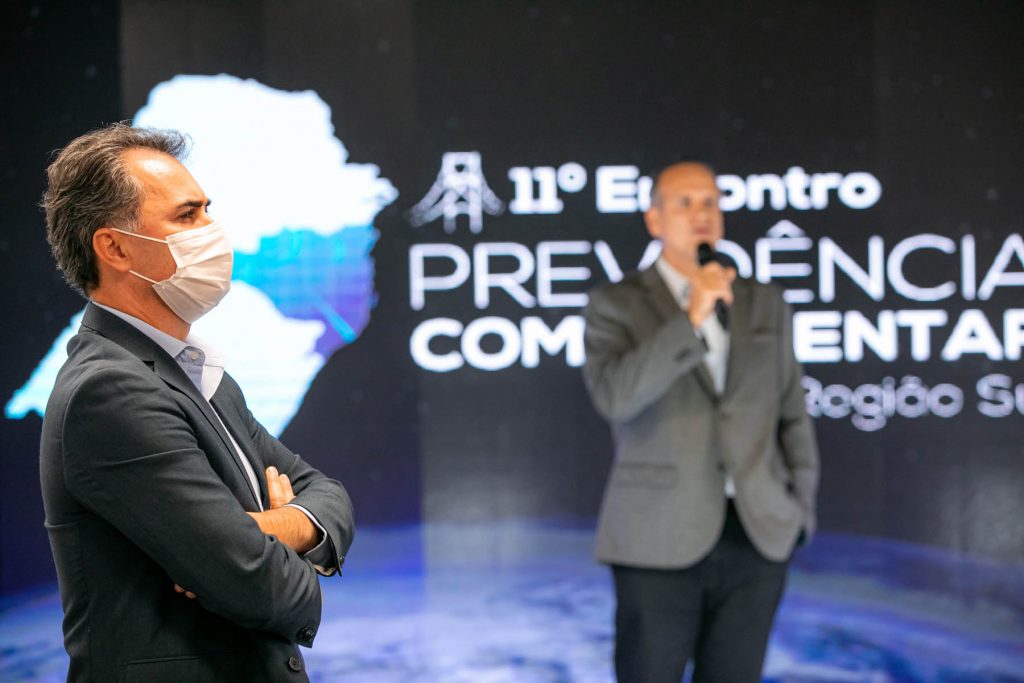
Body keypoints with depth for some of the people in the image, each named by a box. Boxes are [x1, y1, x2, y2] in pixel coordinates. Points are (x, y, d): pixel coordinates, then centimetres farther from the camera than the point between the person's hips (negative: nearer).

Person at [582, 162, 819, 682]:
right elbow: (613, 396, -19)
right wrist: (691, 320, -21)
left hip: (758, 536, 3)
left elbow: (791, 414, 14)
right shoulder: (616, 304, -1)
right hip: (661, 541, -3)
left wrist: (800, 507, 6)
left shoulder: (765, 305, 11)